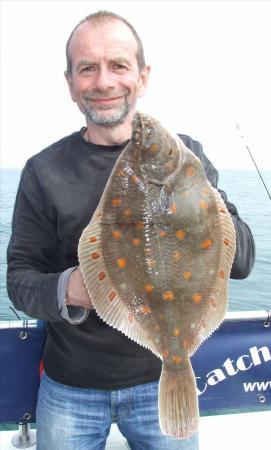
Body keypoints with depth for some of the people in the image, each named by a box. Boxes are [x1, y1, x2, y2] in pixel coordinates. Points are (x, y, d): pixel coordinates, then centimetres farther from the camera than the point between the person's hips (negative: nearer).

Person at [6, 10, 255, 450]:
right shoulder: (44, 171, -8)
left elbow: (242, 260, -9)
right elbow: (19, 277, -5)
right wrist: (68, 290, -27)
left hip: (162, 377, 1)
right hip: (70, 386, 0)